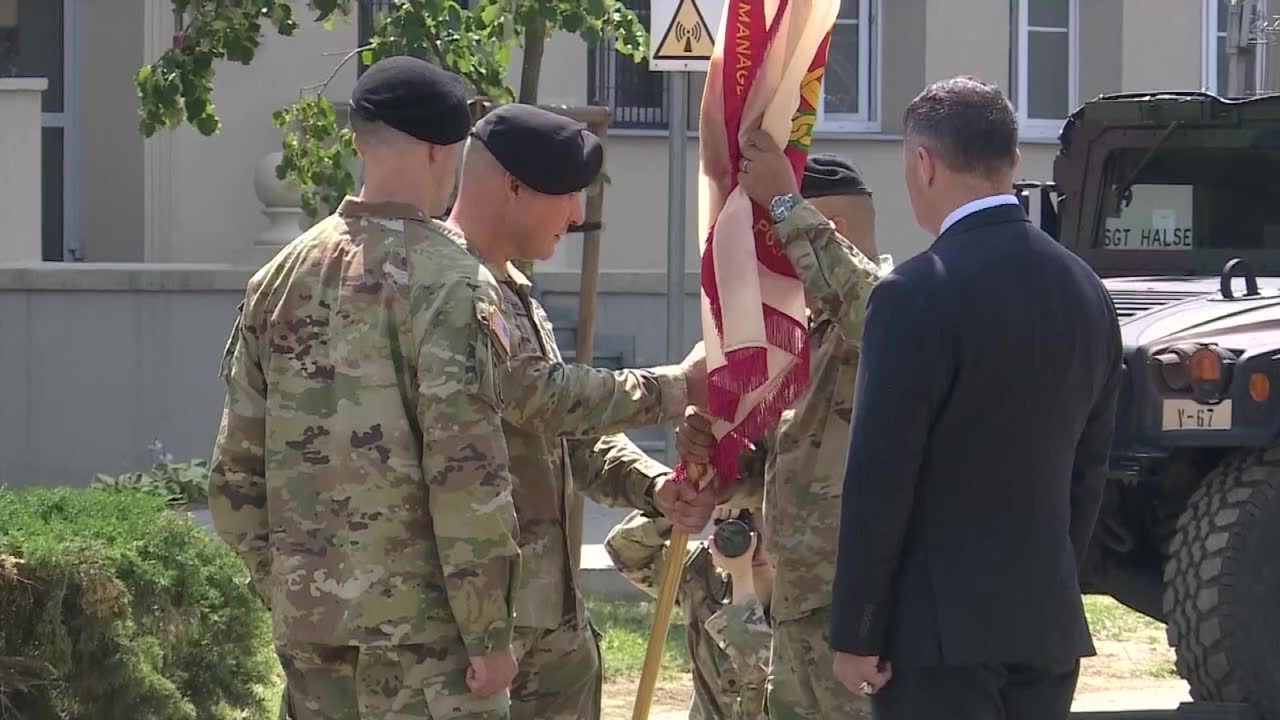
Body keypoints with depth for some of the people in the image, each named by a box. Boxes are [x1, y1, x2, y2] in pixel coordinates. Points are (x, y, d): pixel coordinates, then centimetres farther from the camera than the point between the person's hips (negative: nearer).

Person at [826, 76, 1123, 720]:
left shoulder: (918, 295, -14)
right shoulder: (1085, 292, 9)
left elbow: (879, 478, -14)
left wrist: (855, 635, -9)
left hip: (941, 628, -7)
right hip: (1049, 622, 7)